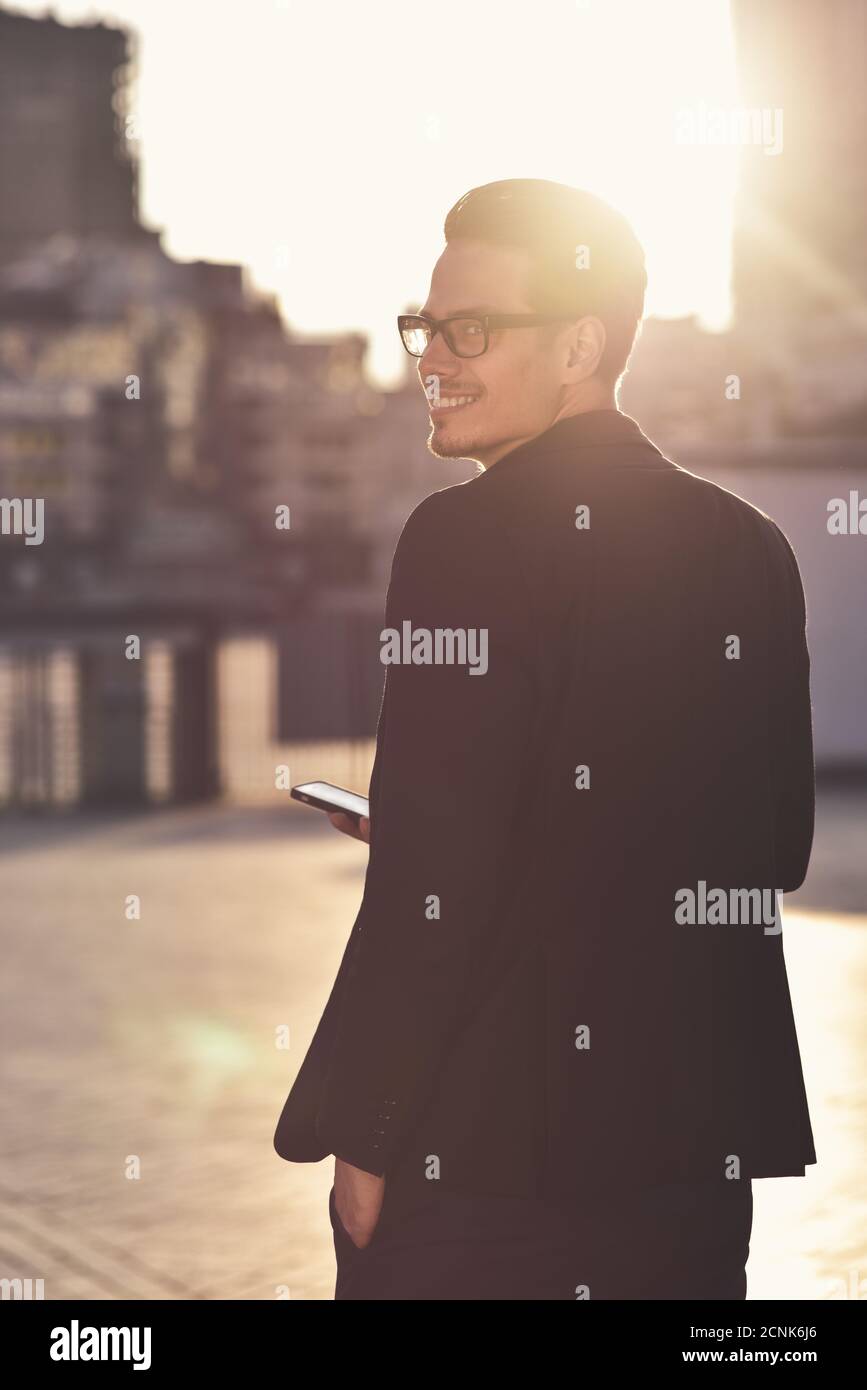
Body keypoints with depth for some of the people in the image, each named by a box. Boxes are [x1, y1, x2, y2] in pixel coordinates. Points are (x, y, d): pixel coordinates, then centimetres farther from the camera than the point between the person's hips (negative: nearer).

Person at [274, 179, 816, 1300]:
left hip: (480, 1164, -6)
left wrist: (361, 1136, -10)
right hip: (701, 1145, 6)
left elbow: (436, 886, -17)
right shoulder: (749, 547, 7)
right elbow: (777, 850, 13)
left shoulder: (469, 537, -13)